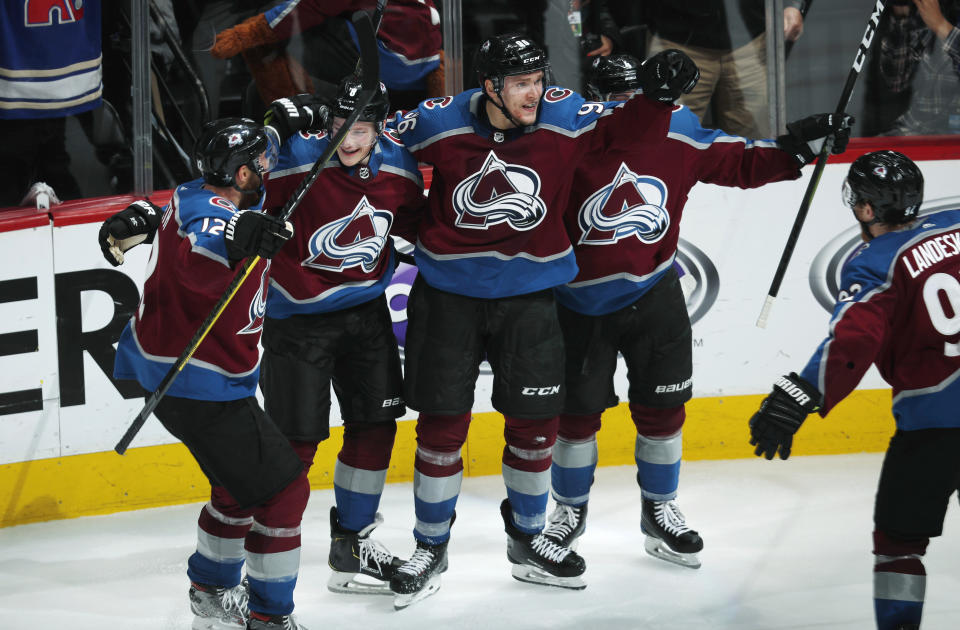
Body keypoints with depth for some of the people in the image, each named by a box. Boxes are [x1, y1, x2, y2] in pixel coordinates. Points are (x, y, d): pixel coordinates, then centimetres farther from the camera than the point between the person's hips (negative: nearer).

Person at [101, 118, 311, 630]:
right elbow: (197, 262, -50)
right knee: (282, 488, -6)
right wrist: (237, 241, -65)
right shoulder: (214, 213, -26)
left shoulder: (194, 199, 4)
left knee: (242, 479, 26)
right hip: (200, 387, -11)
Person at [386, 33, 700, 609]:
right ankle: (431, 549, 18)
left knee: (535, 421, 7)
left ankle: (528, 539, 28)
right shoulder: (440, 124, -11)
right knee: (442, 424, 2)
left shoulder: (564, 118, -8)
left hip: (529, 295, 2)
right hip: (449, 295, -1)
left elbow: (630, 129, -5)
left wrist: (658, 97, -23)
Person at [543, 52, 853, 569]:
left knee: (661, 407, 7)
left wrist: (799, 147, -5)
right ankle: (570, 510, 27)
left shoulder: (679, 137, -5)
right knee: (578, 409, 6)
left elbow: (741, 163, 4)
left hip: (653, 295, 3)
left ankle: (660, 509, 26)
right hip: (580, 304, -3)